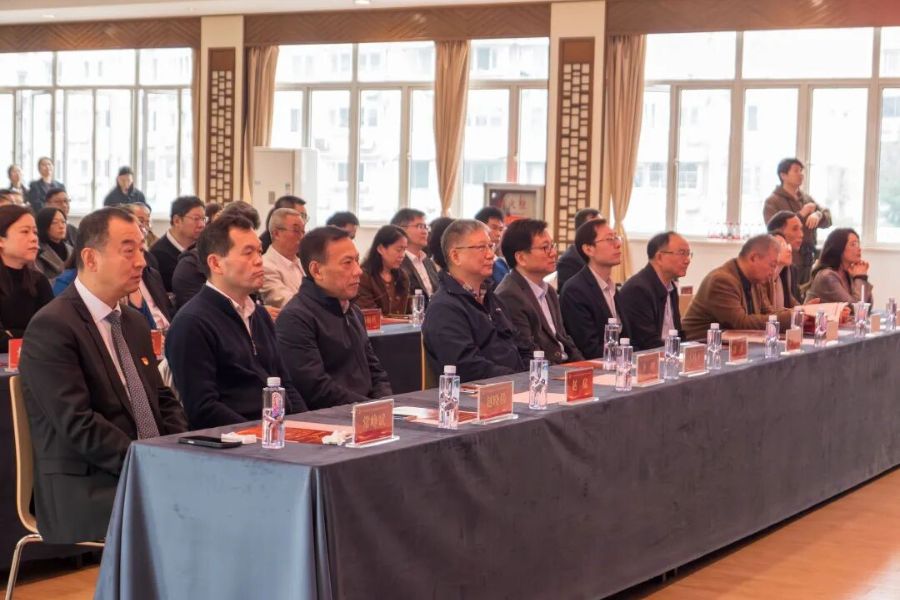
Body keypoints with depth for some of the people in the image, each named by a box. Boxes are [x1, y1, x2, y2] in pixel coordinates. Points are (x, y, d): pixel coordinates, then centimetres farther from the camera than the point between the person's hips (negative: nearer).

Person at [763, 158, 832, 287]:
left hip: (808, 262, 6)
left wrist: (818, 215, -14)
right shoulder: (772, 202, -2)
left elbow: (828, 218, 10)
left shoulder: (807, 199, 18)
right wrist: (801, 214, -15)